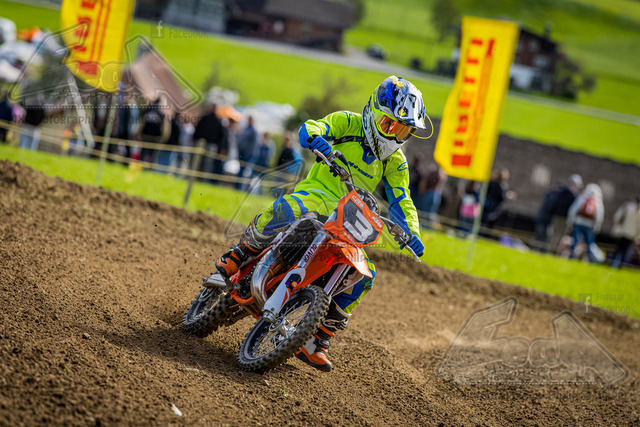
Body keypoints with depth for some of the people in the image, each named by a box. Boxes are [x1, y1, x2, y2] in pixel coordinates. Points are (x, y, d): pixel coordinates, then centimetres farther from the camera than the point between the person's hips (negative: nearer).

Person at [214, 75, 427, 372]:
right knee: (289, 211, -40)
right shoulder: (347, 123, 1)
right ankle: (241, 253, -15)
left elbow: (401, 203, 6)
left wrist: (412, 235, -13)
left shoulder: (396, 163, 11)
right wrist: (316, 137, -39)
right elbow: (310, 128, -13)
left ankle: (317, 341, -7)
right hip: (316, 194, -4)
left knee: (364, 276, -16)